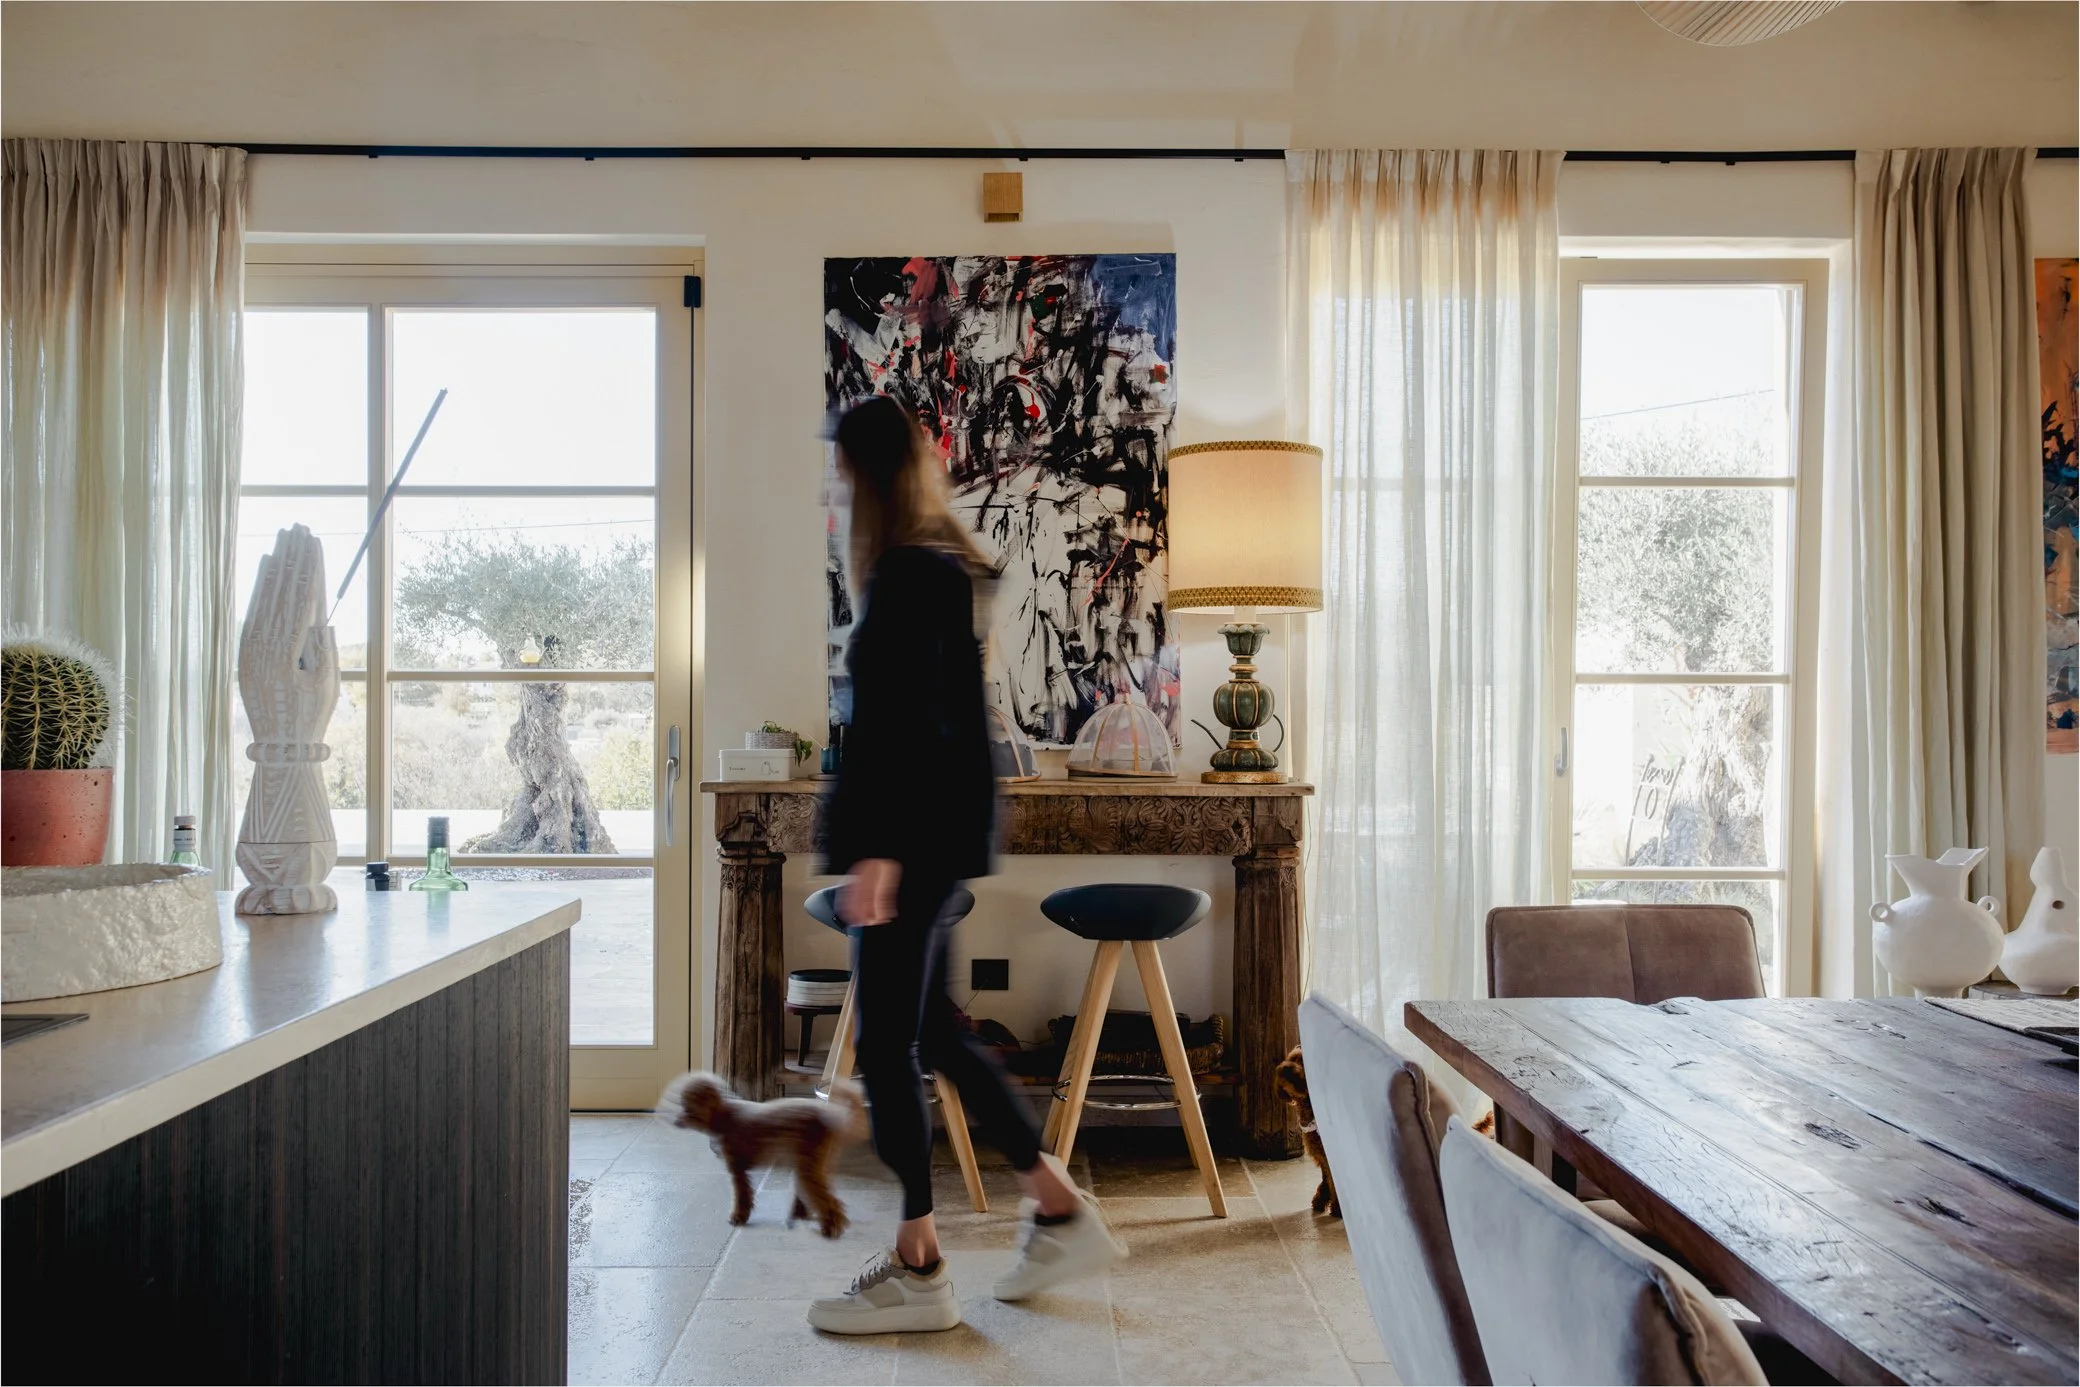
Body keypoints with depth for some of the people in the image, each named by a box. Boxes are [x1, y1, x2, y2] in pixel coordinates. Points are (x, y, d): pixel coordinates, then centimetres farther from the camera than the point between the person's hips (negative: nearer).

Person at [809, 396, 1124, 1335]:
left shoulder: (908, 575, -14)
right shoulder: (943, 568, 15)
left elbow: (908, 718, -21)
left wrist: (879, 848, -23)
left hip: (911, 832, -10)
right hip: (935, 831, 10)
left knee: (887, 1043, 0)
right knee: (928, 1030, 16)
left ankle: (918, 1271, 14)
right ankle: (1061, 1209, 26)